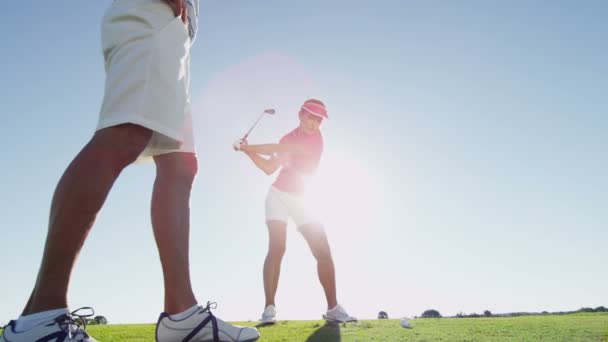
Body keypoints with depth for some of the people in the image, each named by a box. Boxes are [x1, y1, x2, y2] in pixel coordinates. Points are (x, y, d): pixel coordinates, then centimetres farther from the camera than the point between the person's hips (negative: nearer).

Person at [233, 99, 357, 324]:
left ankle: (333, 308, 3)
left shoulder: (315, 138, -9)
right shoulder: (289, 138, 4)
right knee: (277, 247, -17)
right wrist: (248, 150, -7)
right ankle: (269, 308, -17)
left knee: (323, 251, -6)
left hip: (301, 199, -1)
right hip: (279, 195, 1)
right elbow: (269, 168, 4)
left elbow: (279, 149, -18)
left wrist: (247, 147, -13)